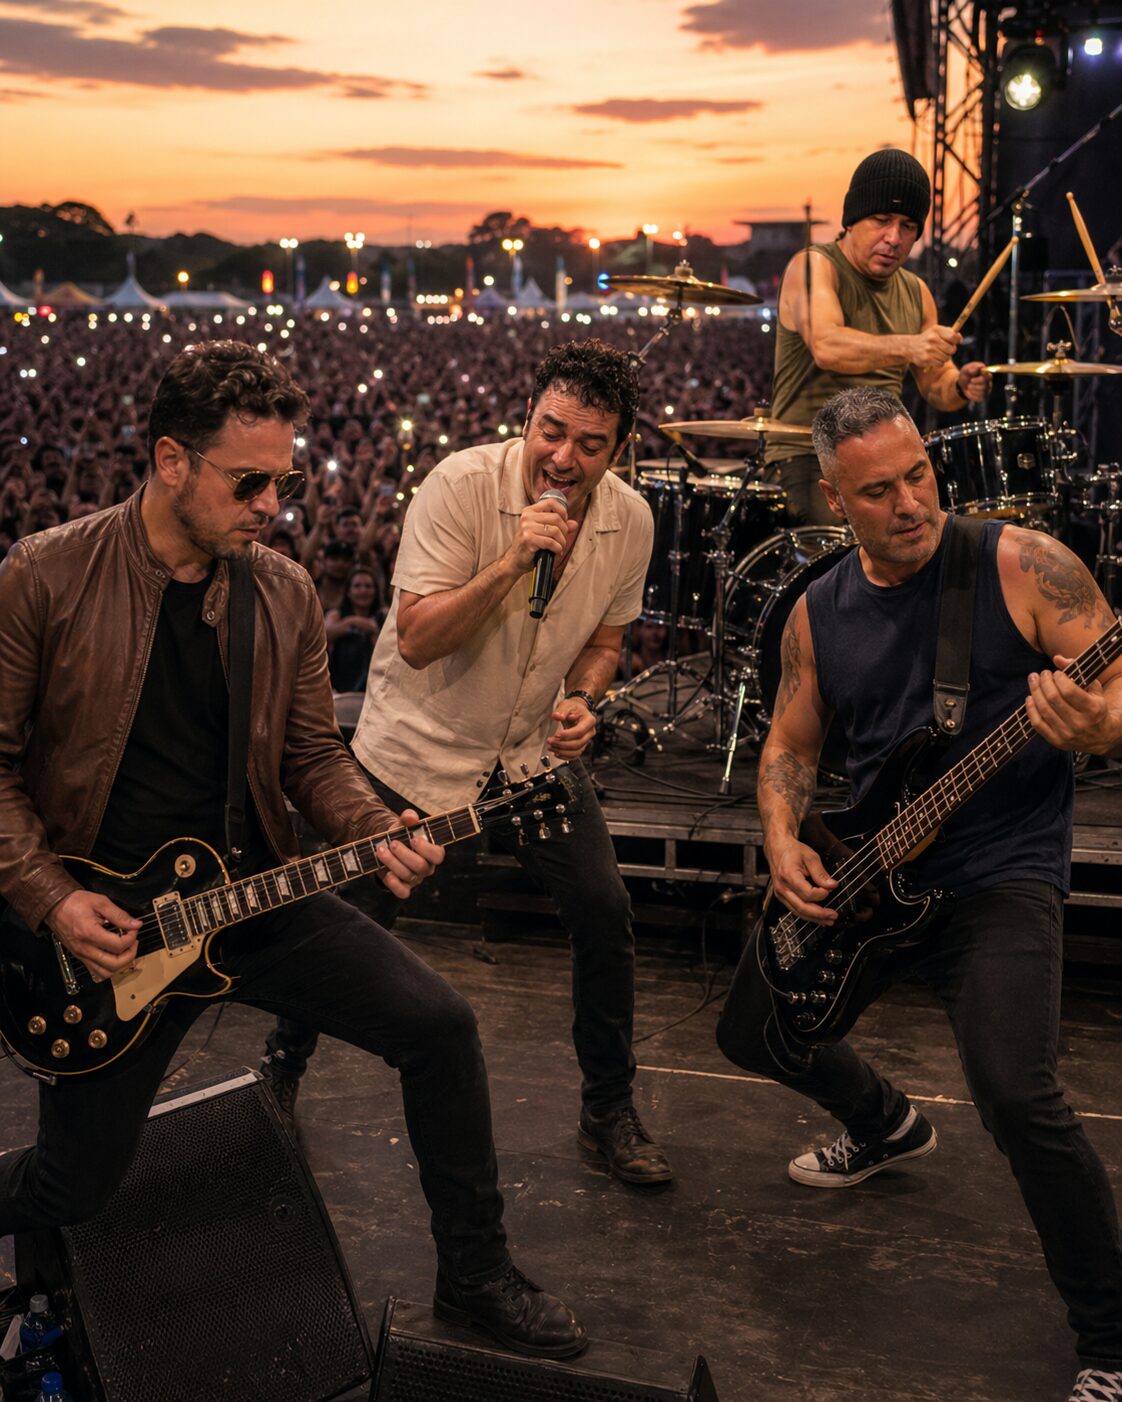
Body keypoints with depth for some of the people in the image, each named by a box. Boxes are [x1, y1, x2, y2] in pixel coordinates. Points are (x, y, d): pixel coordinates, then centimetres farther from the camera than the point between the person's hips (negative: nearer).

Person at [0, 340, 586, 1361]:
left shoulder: (286, 595, 1)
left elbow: (313, 756, 8)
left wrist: (377, 834, -11)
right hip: (103, 922, -3)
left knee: (438, 1023, -8)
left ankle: (476, 1277, 10)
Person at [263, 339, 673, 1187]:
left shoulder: (630, 520, -7)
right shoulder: (463, 484, -22)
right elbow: (417, 640, -25)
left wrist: (582, 698, -10)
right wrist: (514, 561, -36)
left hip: (533, 754, 4)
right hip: (418, 752, -3)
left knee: (605, 914, -4)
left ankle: (610, 1112, 17)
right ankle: (283, 1068, 35)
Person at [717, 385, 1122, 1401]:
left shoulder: (1020, 565, -11)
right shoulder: (819, 613, 5)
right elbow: (791, 743, 15)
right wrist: (784, 841, -4)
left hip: (999, 872, -6)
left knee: (1017, 1094, -26)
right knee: (753, 1033, 16)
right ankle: (886, 1126, 48)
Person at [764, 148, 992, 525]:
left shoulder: (915, 292, 14)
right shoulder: (814, 266, -7)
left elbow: (934, 384, 18)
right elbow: (825, 346, -26)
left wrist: (960, 386, -7)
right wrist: (906, 348, -42)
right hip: (808, 456, -7)